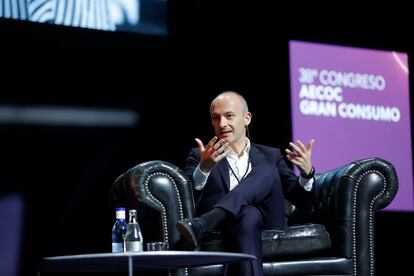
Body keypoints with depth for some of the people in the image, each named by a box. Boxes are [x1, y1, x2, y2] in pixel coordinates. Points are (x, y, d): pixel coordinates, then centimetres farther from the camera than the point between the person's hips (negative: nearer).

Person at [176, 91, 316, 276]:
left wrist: (307, 172, -9)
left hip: (268, 227, 2)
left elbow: (299, 198, 13)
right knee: (248, 215, -37)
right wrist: (204, 168, -20)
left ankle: (200, 225, -37)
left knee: (268, 171, -23)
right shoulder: (199, 156, 15)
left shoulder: (270, 157, 22)